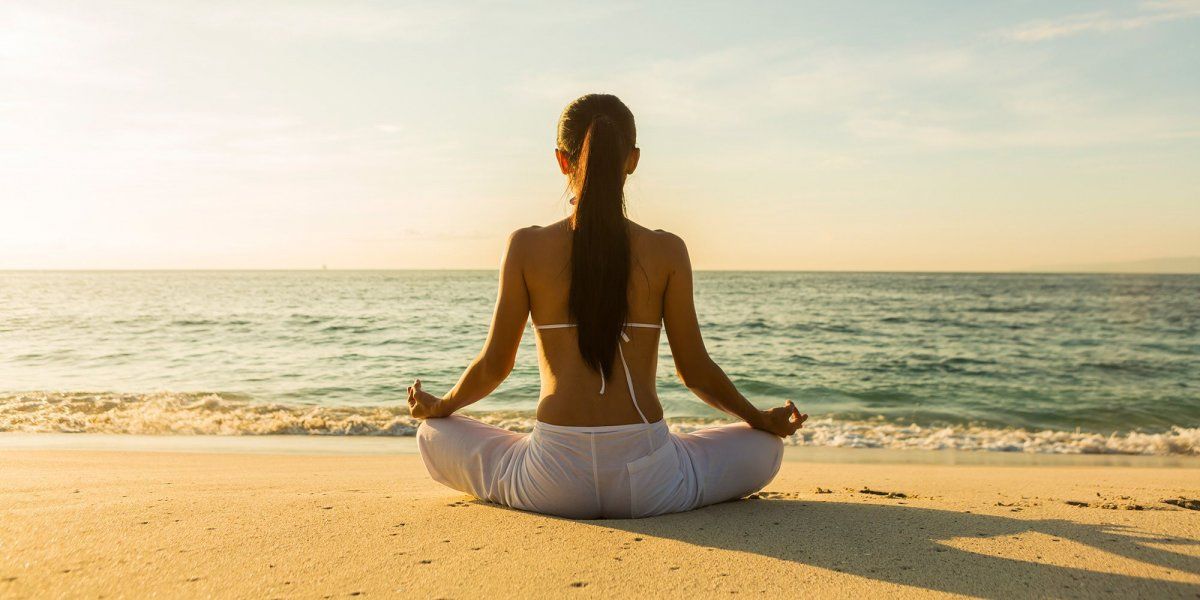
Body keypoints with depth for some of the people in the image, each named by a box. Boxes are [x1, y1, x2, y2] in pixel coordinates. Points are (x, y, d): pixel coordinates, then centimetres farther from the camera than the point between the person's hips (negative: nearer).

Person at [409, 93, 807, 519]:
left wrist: (437, 406, 24)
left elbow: (494, 364, 3)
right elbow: (695, 370, 3)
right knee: (764, 449, 27)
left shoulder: (526, 247, -2)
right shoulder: (666, 251, -2)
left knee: (432, 437, 27)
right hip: (647, 483, 1)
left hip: (553, 481, 0)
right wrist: (763, 419, 21)